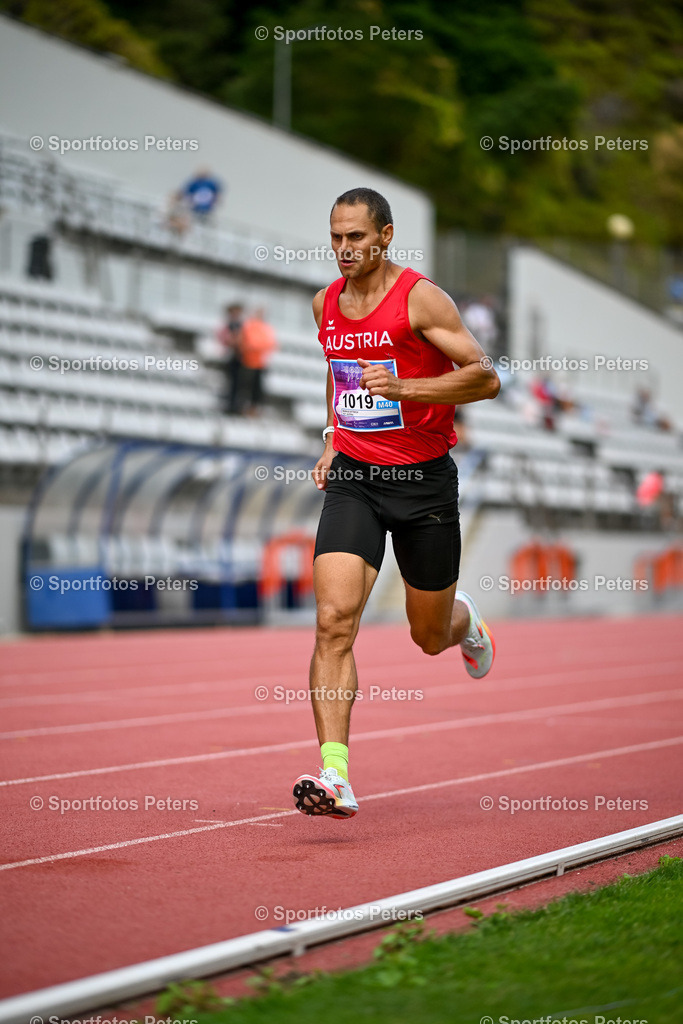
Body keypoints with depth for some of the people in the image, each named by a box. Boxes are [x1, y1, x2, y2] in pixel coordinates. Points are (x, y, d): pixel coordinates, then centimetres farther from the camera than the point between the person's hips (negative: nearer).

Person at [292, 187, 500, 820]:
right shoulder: (325, 304, 7)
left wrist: (402, 387, -25)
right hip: (352, 479, 3)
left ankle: (465, 620, 52)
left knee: (430, 636, 12)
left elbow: (485, 377, -14)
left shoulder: (420, 298, -10)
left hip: (423, 480, -3)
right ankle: (334, 776, -20)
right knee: (334, 620, -17)